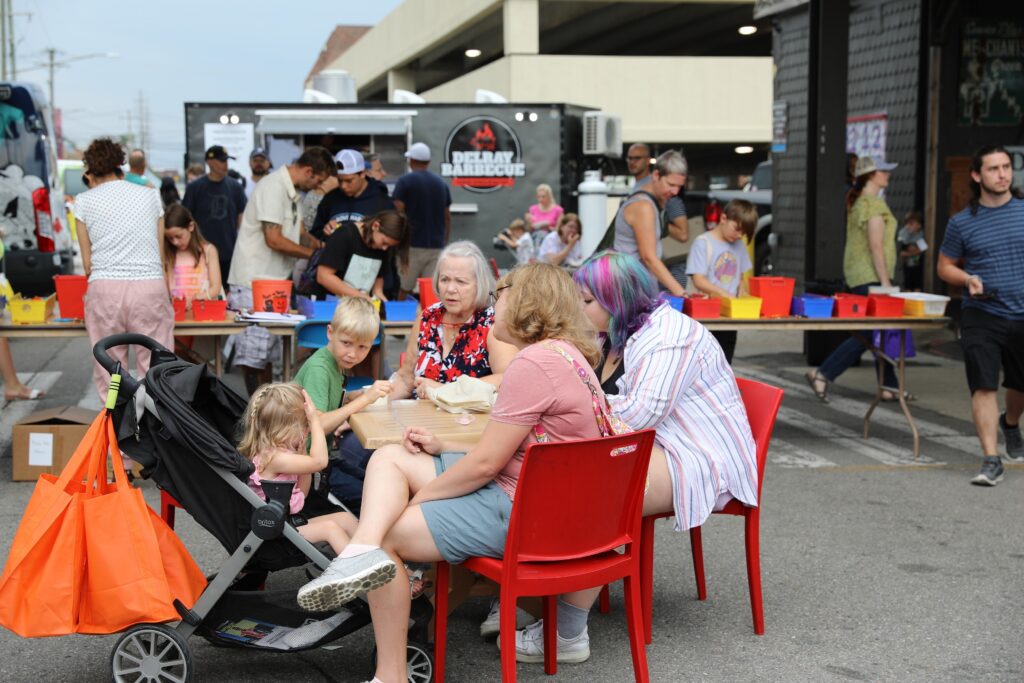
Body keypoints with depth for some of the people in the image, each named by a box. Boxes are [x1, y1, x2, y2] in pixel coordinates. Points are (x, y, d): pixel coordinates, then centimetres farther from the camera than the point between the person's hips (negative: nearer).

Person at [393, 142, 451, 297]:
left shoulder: (404, 182, -4)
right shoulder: (441, 183, 11)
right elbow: (447, 217, 15)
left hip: (412, 245, -4)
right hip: (436, 246, 4)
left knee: (403, 292, 2)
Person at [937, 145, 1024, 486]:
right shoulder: (962, 222, 0)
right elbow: (945, 266, 9)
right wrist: (968, 279, -11)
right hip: (982, 315, -2)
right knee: (984, 386, -10)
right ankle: (991, 461, -7)